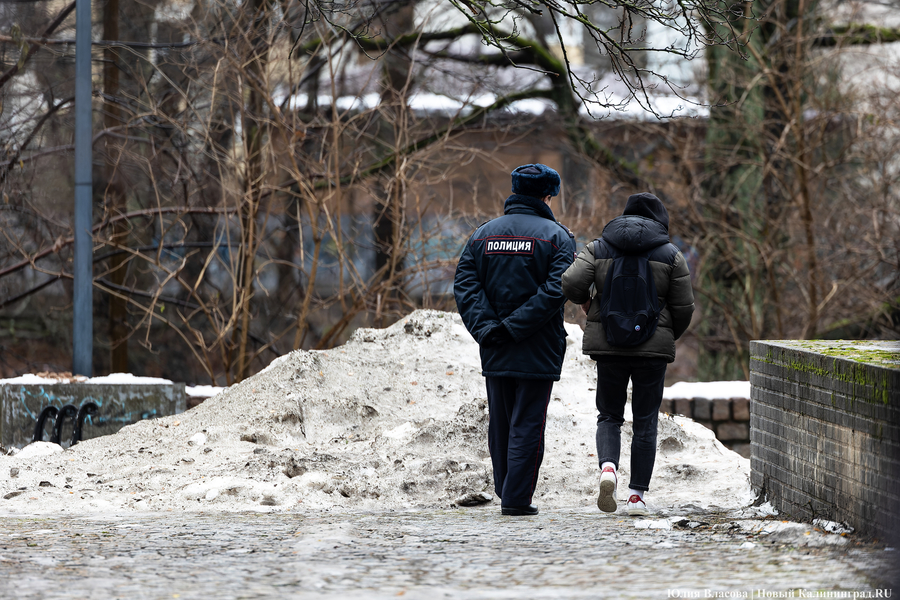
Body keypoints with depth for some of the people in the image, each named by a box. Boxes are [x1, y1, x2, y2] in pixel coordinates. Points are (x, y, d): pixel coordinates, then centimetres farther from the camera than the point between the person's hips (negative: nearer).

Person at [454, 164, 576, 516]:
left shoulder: (483, 234, 10)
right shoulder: (556, 236, -5)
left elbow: (464, 285, -1)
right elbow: (556, 290, -17)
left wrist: (486, 328, -9)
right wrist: (514, 327, -17)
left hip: (494, 353, 4)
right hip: (538, 352, -4)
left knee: (500, 424, 15)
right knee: (527, 425, -1)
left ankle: (506, 492, 22)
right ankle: (516, 498, -4)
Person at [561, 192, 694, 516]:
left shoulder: (598, 249, 5)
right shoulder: (670, 255, 2)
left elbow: (571, 283, -10)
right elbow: (683, 307, 1)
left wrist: (584, 301, 12)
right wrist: (670, 337, 19)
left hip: (608, 343, 1)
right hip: (653, 346, -1)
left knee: (609, 415, 14)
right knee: (645, 421, 7)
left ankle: (607, 466, -15)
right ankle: (637, 495, 3)